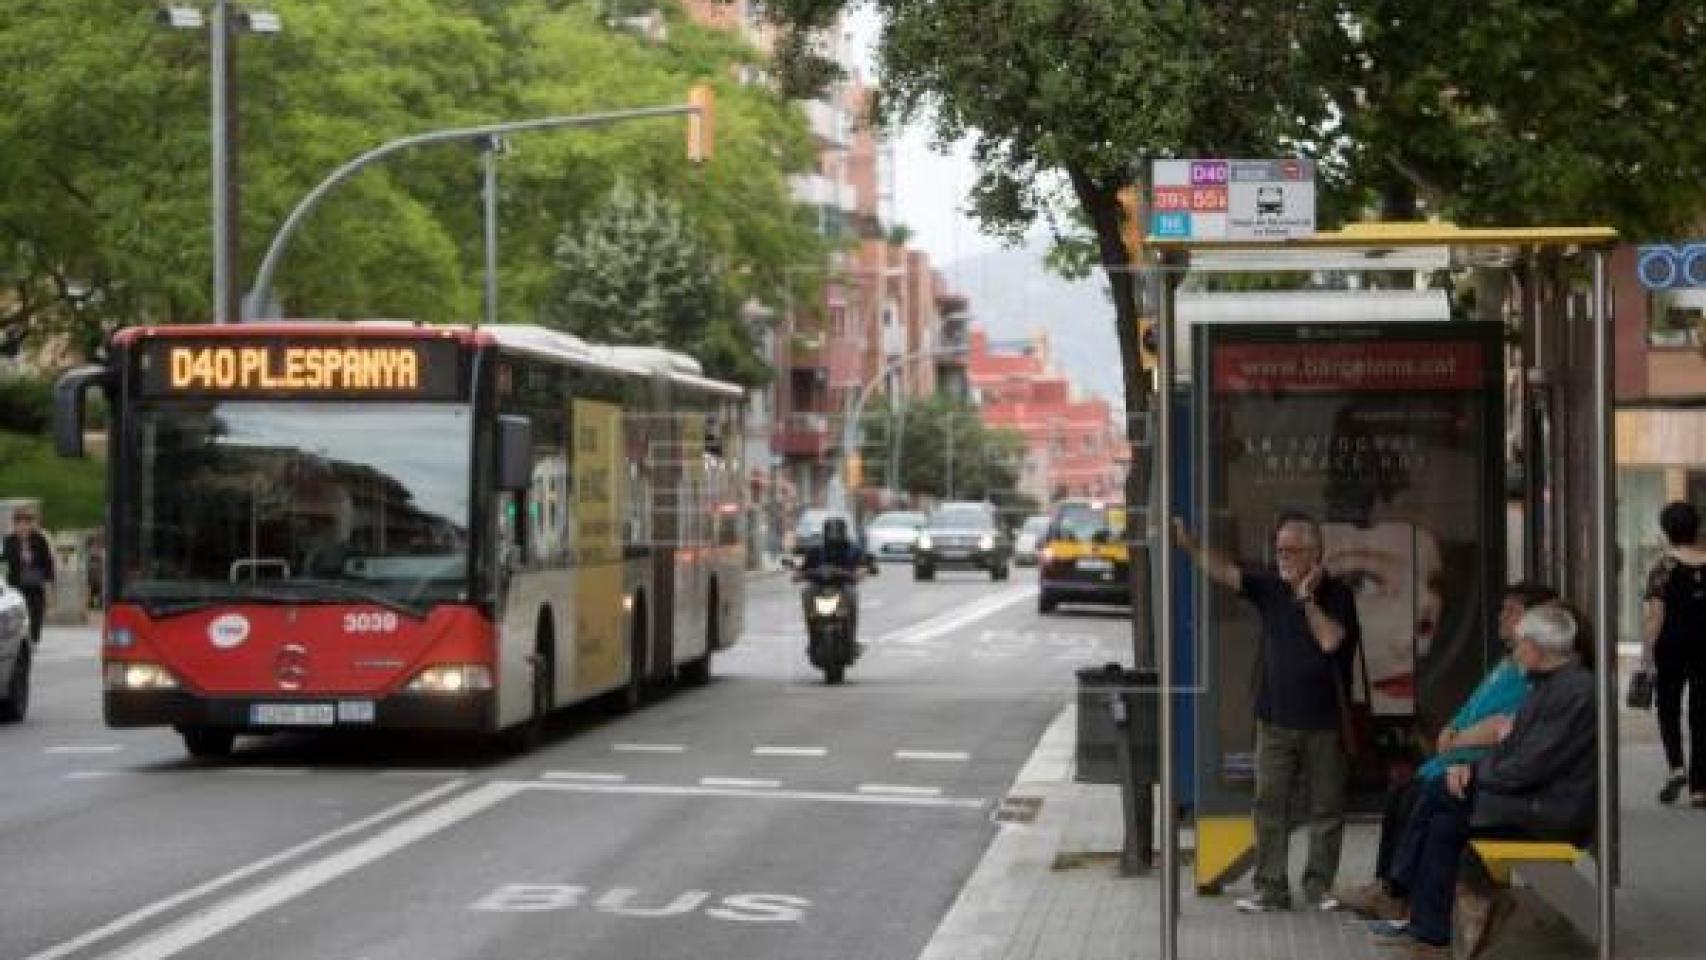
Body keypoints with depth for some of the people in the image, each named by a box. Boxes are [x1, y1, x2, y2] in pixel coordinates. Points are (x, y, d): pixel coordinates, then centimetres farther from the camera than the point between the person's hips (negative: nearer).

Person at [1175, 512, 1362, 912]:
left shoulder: (1337, 595, -4)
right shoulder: (1270, 587, 4)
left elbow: (1330, 640, -18)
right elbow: (1223, 571, -7)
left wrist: (1307, 598, -13)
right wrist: (1188, 543, -21)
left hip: (1323, 721, -2)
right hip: (1274, 720, 2)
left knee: (1326, 807, 5)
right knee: (1270, 805, 2)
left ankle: (1319, 885, 16)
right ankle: (1271, 888, 8)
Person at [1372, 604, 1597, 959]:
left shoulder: (1576, 690, -18)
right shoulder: (1550, 683, 15)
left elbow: (1529, 766, -21)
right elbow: (1514, 746, 19)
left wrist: (1475, 773, -7)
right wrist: (1472, 767, 2)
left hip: (1553, 811, -9)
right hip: (1532, 798, 9)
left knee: (1439, 793, -13)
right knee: (1444, 826, -7)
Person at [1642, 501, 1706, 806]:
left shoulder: (1664, 567, -8)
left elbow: (1654, 614, -12)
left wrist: (1647, 652, -8)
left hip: (1671, 644, -2)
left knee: (1668, 707, 13)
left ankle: (1677, 766, -9)